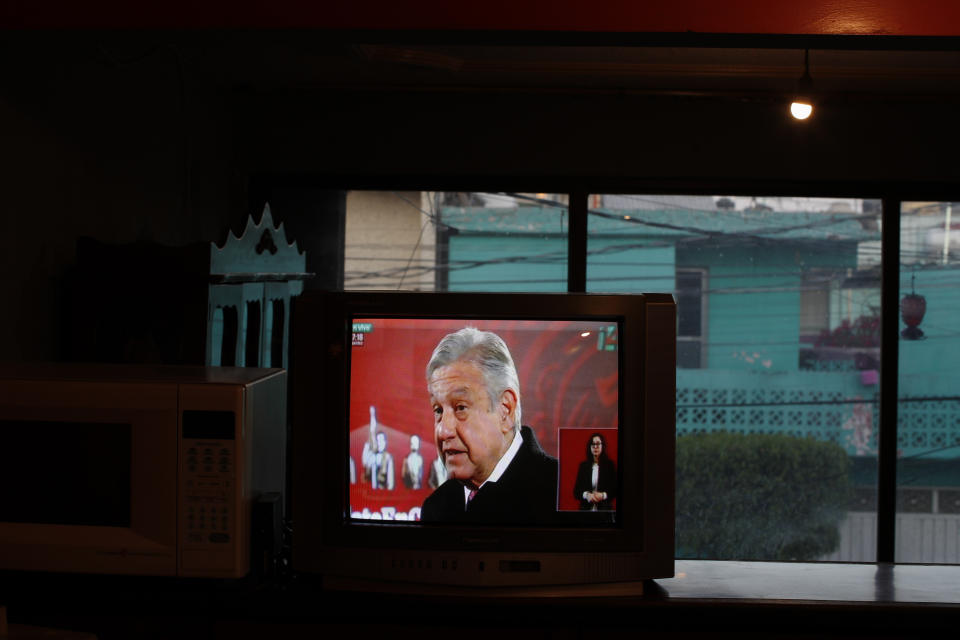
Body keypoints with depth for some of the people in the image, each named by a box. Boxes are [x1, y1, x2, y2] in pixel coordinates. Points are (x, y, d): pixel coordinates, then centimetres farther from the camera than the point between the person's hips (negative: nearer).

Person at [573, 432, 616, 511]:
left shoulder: (609, 465, 4)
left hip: (604, 508, -1)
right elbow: (576, 491, 7)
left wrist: (603, 495, -14)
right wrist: (587, 495, -12)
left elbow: (615, 490, 3)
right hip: (586, 509, 1)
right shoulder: (583, 466, 8)